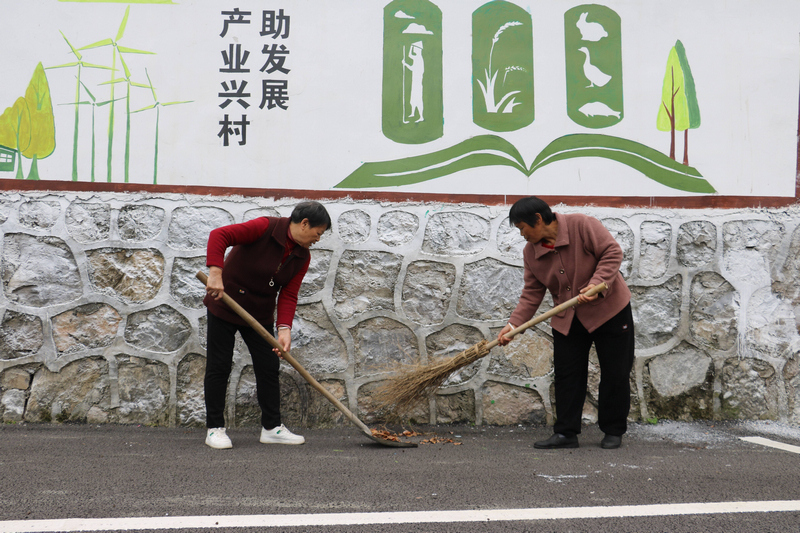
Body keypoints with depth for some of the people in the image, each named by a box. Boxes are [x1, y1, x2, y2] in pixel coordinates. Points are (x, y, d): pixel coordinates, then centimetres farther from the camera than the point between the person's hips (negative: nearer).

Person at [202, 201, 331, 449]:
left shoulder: (302, 257, -2)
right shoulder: (265, 228, -21)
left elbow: (288, 295, -5)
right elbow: (219, 235, -28)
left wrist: (284, 328, -19)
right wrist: (216, 273, -38)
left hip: (260, 313, 6)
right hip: (224, 305, -6)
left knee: (269, 367, 4)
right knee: (219, 366, -2)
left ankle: (272, 428, 13)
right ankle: (214, 429, 9)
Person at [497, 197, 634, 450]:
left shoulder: (581, 225, -18)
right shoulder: (530, 252, -1)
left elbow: (612, 252, -18)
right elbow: (532, 293, 2)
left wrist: (596, 284, -30)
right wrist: (514, 324, -9)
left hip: (609, 309, -5)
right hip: (567, 319, 5)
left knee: (615, 373, 3)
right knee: (566, 375, 3)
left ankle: (614, 431, 16)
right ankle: (566, 433, 10)